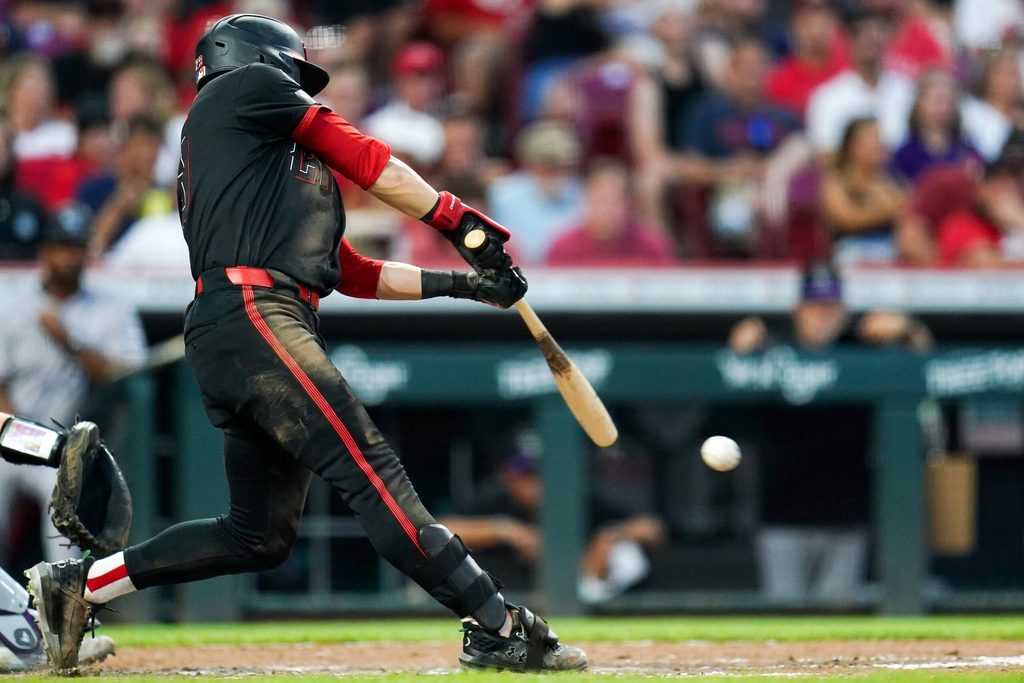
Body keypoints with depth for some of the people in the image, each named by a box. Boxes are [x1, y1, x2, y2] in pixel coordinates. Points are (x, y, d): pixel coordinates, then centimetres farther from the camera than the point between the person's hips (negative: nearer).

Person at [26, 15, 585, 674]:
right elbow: (362, 158, 5)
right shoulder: (247, 86, 12)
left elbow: (355, 273, 29)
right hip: (249, 316, -10)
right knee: (371, 469, -19)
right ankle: (499, 628, -28)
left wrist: (460, 283, 23)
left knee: (261, 536, 8)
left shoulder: (282, 166, 34)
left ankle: (79, 583, 14)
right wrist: (457, 219, 7)